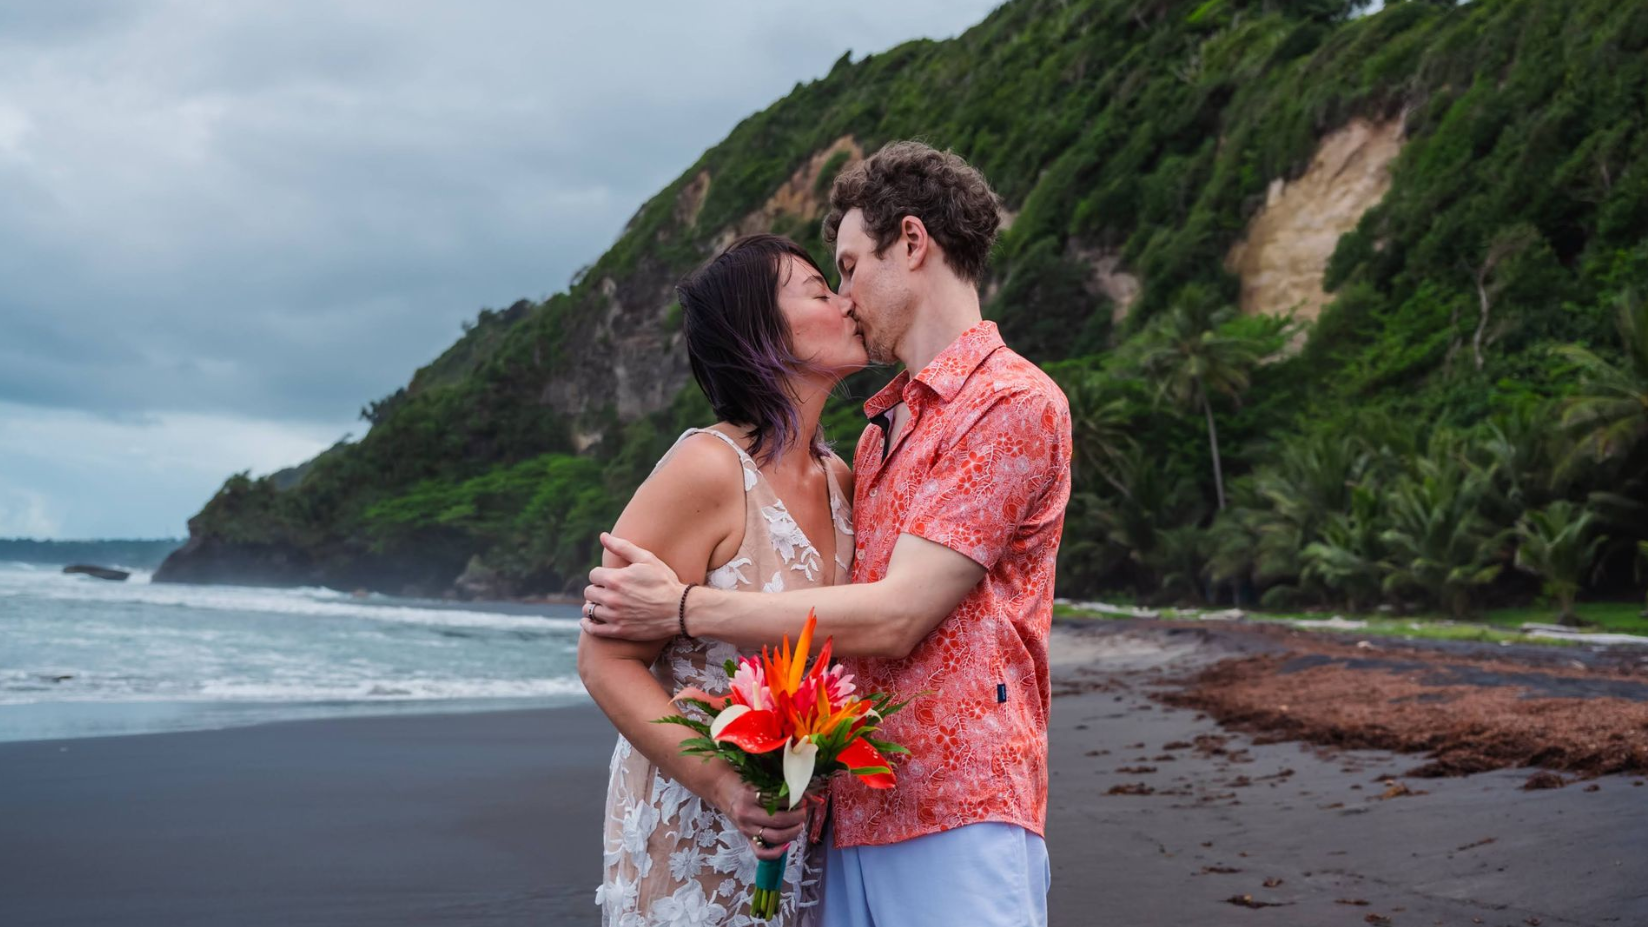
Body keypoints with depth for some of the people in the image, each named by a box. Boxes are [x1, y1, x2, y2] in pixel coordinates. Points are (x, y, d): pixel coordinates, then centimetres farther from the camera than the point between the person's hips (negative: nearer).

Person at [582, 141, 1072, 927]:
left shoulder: (1015, 403, -6)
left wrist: (684, 610, -7)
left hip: (957, 818, -7)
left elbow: (895, 618, -12)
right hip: (856, 819, 7)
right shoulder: (880, 429, 21)